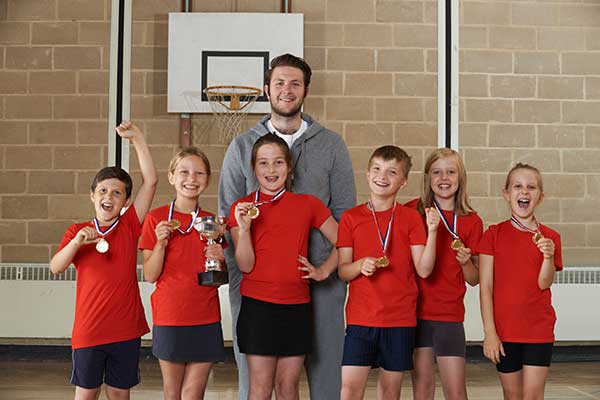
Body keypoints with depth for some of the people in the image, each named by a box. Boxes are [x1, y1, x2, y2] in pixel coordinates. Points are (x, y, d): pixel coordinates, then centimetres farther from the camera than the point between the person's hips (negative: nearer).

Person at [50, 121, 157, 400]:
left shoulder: (130, 226, 0)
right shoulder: (77, 231, 3)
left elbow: (150, 181, -8)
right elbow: (55, 268, -10)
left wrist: (136, 138, -11)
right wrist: (76, 242, -26)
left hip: (126, 328, 0)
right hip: (89, 329, 0)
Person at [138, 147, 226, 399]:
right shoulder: (156, 219, -3)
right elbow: (150, 275, -5)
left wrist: (219, 259, -8)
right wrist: (161, 243, -19)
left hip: (205, 319, 2)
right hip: (169, 316, -2)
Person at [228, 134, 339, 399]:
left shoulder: (308, 204, 5)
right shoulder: (242, 207, 2)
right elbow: (245, 266, -6)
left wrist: (323, 271, 1)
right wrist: (244, 227, -18)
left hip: (297, 306, 1)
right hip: (257, 306, -1)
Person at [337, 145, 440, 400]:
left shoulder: (411, 218, 3)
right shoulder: (350, 218, 3)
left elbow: (423, 270, -4)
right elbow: (342, 271, 3)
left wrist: (432, 231, -15)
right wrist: (360, 265, -17)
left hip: (400, 318, 0)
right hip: (361, 316, 0)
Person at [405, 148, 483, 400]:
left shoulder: (471, 221, 2)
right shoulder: (412, 211, 0)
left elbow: (474, 280, 5)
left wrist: (465, 262, -13)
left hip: (450, 313, 0)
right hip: (416, 311, 0)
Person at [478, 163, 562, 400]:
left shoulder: (550, 237, 2)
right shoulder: (494, 234, -1)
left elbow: (544, 283, -7)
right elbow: (485, 287, -5)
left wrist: (549, 256, -26)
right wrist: (489, 332, -10)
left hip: (539, 329, 0)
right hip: (504, 330, 0)